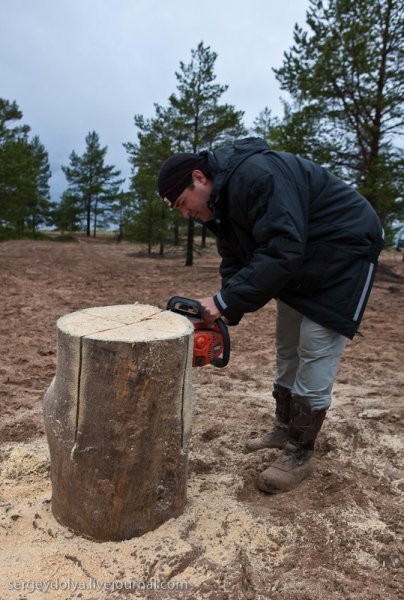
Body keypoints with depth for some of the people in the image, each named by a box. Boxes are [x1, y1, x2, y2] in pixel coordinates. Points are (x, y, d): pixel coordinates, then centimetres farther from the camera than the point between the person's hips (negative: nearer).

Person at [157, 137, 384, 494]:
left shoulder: (257, 175, -30)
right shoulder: (221, 200, 2)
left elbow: (281, 249, -37)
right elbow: (235, 262, 3)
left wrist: (225, 301, -34)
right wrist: (223, 315, -10)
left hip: (345, 251, -9)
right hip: (300, 264, 10)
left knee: (315, 353, -8)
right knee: (287, 350, 12)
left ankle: (300, 454, 6)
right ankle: (285, 428, 29)